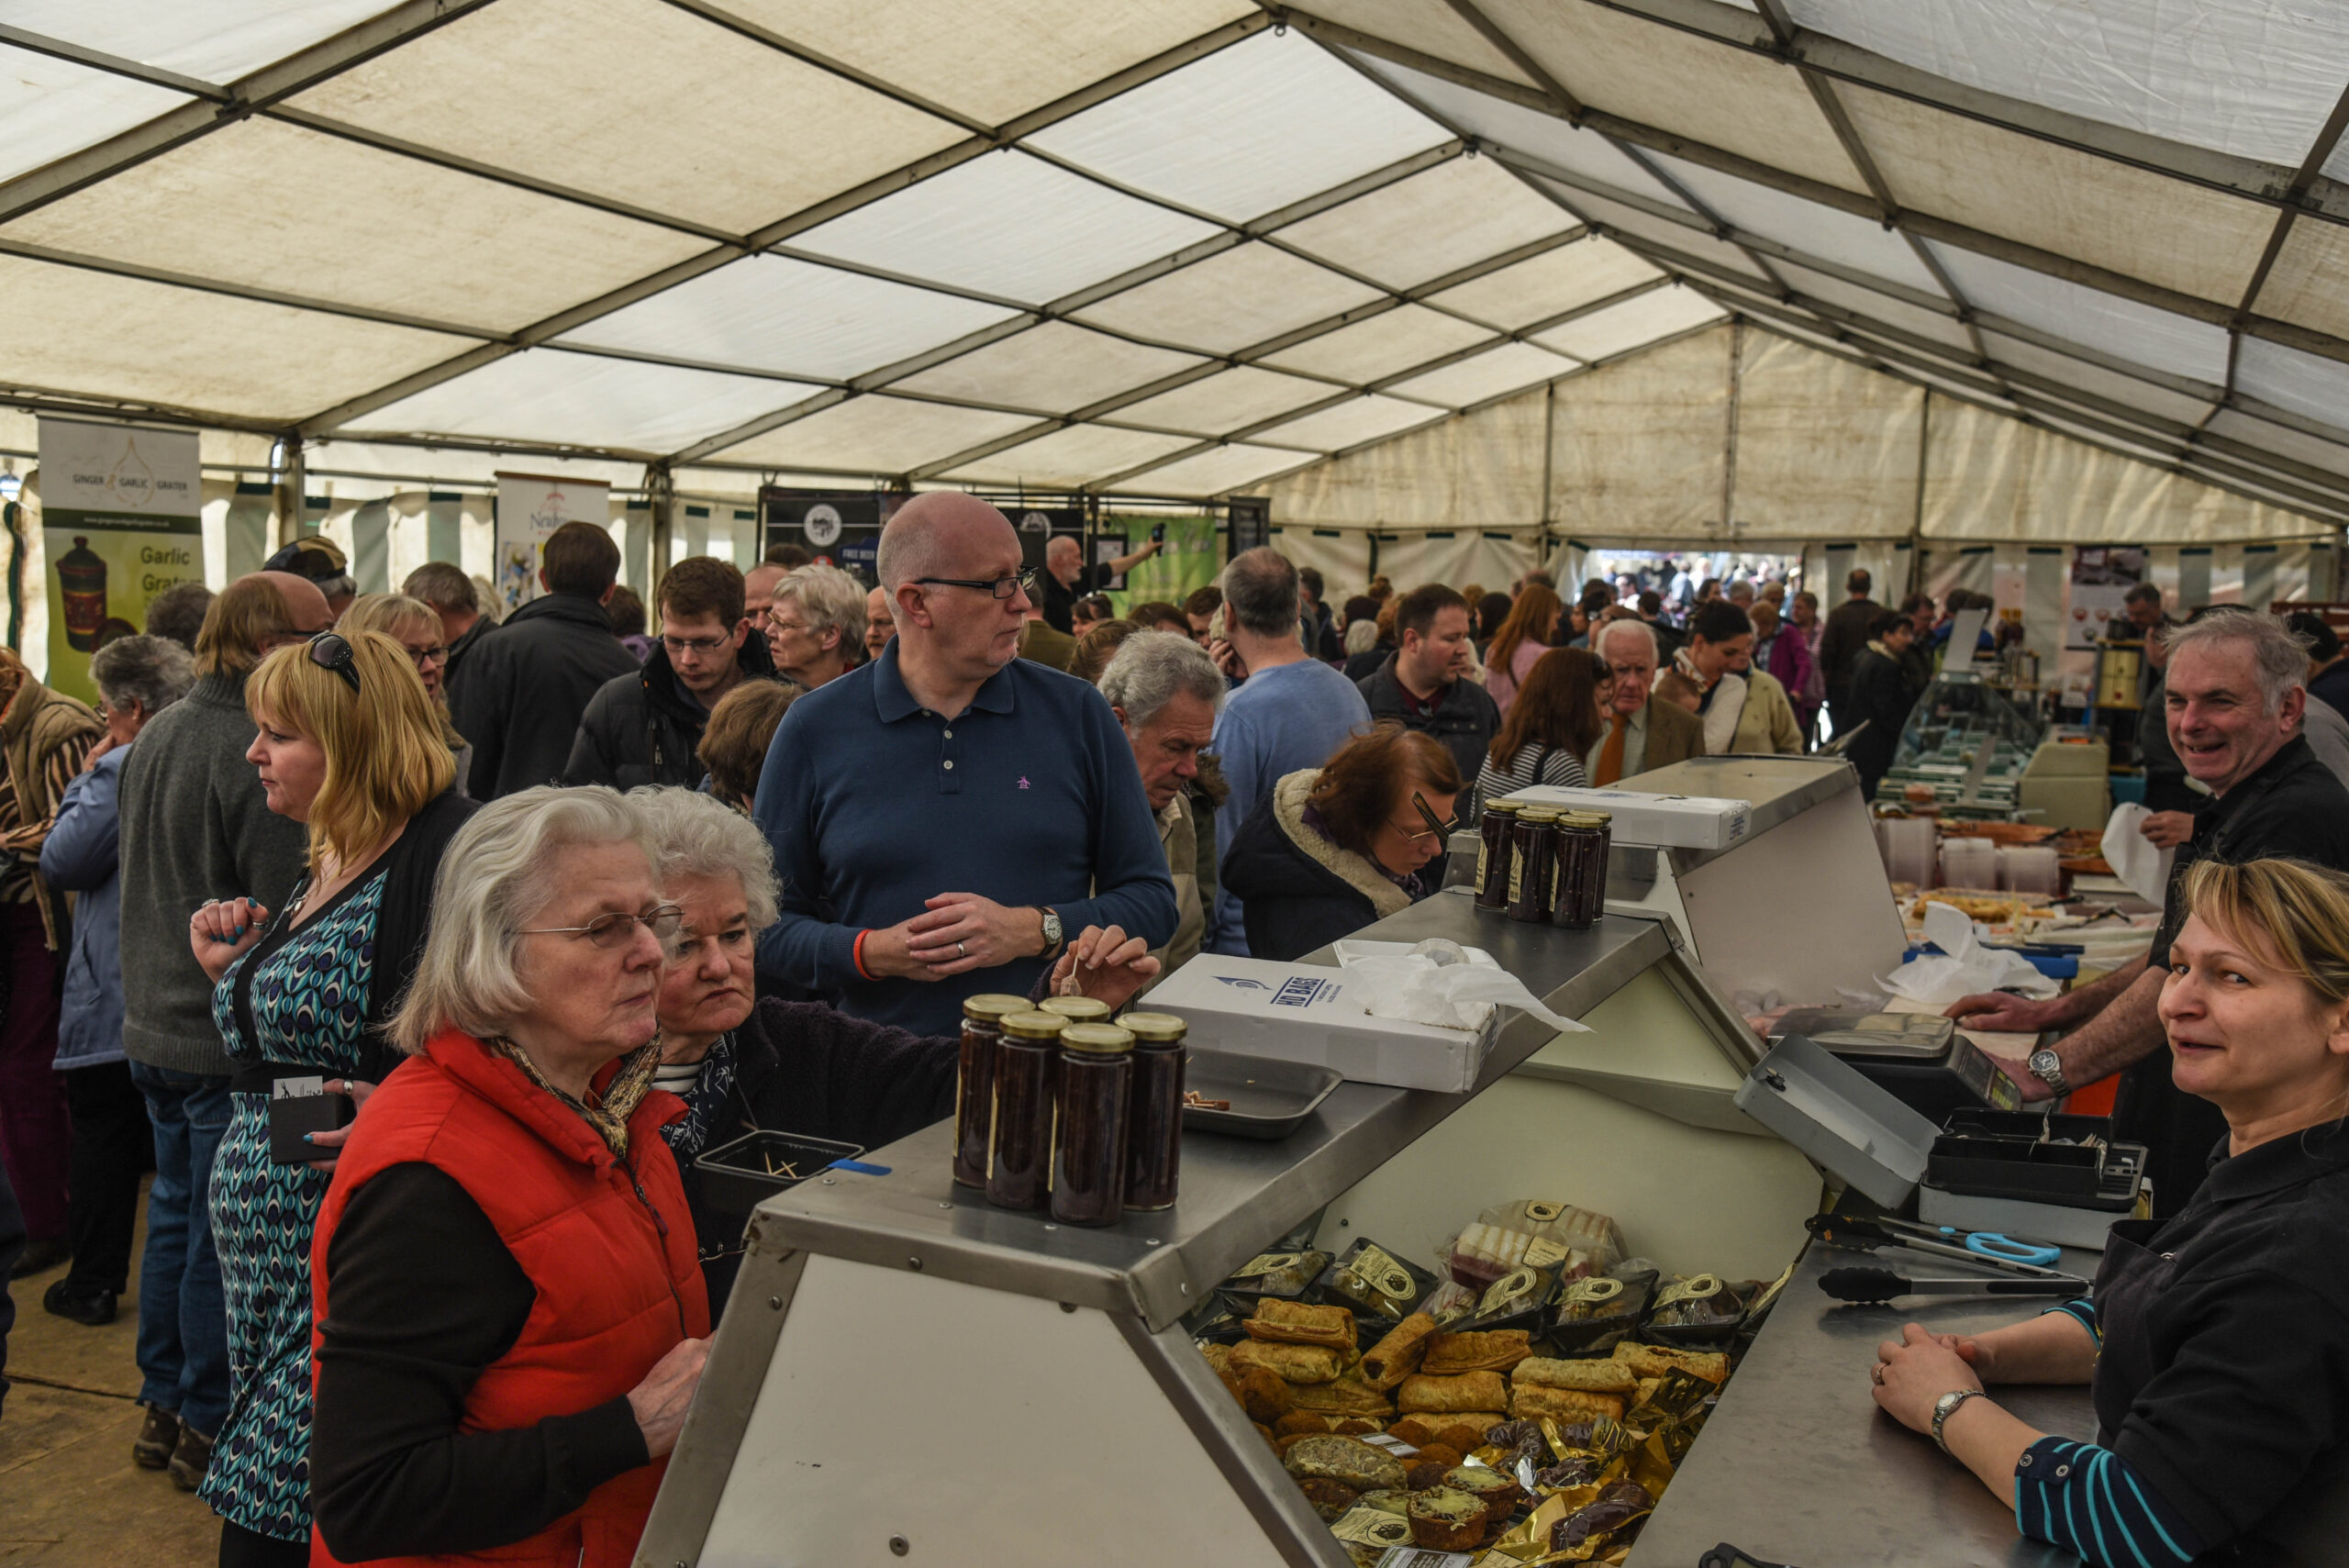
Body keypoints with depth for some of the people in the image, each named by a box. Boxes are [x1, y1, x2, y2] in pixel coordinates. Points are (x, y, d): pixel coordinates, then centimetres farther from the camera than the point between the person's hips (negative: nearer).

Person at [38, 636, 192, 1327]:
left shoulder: (120, 772, -17)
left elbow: (61, 862, -13)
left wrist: (85, 777, -4)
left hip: (115, 994, -6)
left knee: (105, 1140, 7)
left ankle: (94, 1283, 17)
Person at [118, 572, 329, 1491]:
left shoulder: (156, 735, 8)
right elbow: (289, 913, -22)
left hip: (153, 1025, 9)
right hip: (231, 1037, -9)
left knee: (175, 1213, 19)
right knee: (223, 1235, 3)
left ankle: (163, 1409, 31)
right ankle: (211, 1427, 15)